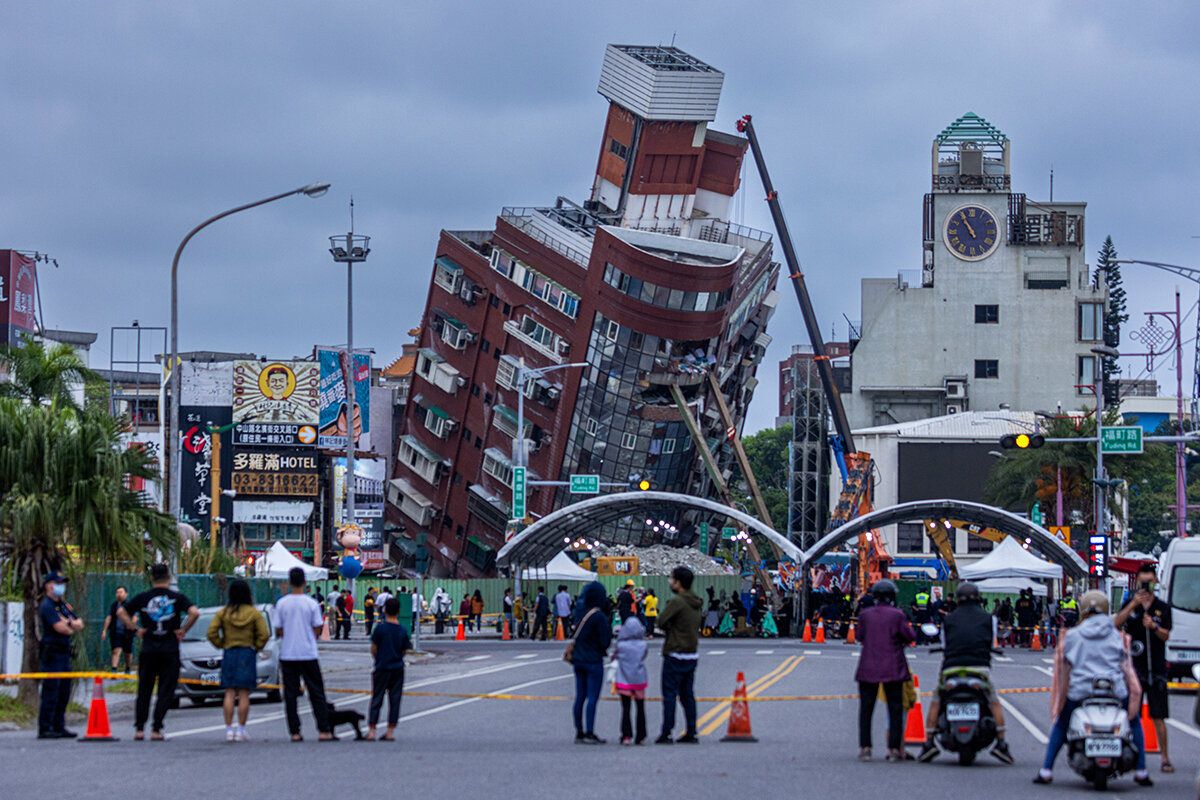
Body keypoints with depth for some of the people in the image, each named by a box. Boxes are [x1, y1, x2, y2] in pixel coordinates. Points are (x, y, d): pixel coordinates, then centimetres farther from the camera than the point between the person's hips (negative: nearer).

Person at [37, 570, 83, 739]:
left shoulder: (64, 605, 19)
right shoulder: (46, 606, -9)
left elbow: (80, 624, 11)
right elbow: (59, 628, -19)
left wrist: (68, 623, -9)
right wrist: (72, 628, 1)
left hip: (64, 654, 9)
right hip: (51, 654, -9)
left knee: (64, 693, 11)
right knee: (50, 693, -9)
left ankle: (59, 727, 17)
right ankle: (44, 729, -7)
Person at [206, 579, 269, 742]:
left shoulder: (223, 613, 1)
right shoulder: (254, 613, -3)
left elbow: (211, 632, -6)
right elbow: (264, 635, -8)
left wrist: (220, 645, 7)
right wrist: (256, 647, 6)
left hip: (229, 655, 1)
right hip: (248, 654, -1)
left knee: (229, 693, 3)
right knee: (244, 694, 1)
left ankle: (229, 729, -2)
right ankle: (241, 730, -2)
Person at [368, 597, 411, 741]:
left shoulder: (380, 628, -10)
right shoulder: (403, 630, -2)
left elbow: (374, 649, -5)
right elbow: (404, 651, 5)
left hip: (382, 668, -2)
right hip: (398, 668, 2)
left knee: (376, 699, 3)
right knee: (395, 699, 7)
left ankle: (371, 731, 0)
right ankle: (390, 732, 6)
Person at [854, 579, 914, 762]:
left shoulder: (865, 614, 0)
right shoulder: (896, 615, -7)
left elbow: (860, 636, 10)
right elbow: (910, 636, -4)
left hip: (868, 668, 2)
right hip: (893, 668, -2)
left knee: (866, 708, 8)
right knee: (895, 708, 5)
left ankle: (865, 747, 2)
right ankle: (894, 748, 0)